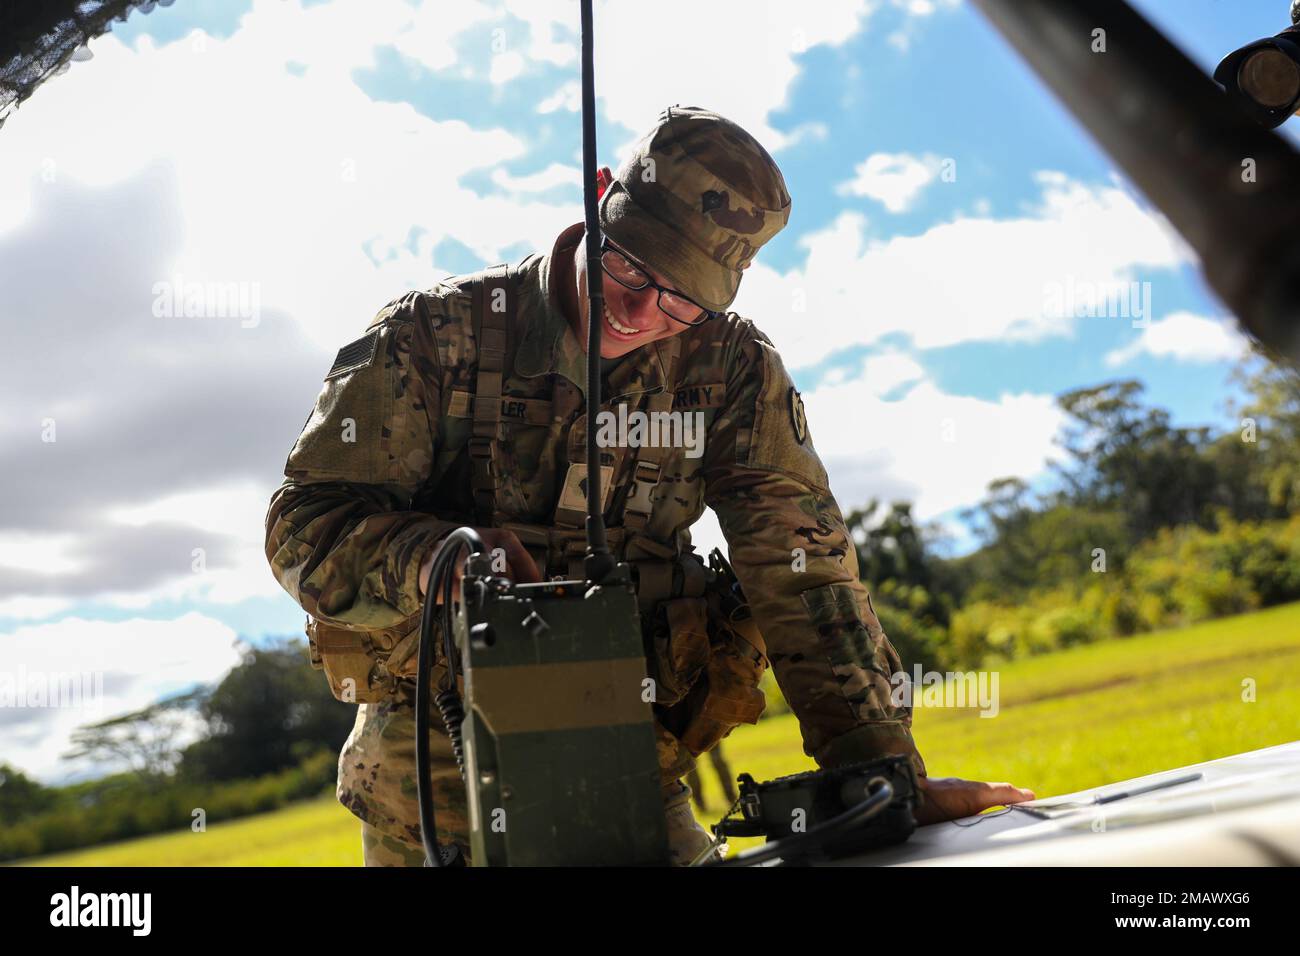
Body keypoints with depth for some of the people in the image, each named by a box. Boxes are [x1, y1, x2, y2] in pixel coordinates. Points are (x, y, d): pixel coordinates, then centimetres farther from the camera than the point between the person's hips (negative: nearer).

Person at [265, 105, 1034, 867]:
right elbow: (305, 522, -9)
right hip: (438, 782, -1)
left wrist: (883, 770, -18)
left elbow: (800, 565, -9)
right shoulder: (435, 336, -9)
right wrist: (434, 561, -31)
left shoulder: (731, 368, -3)